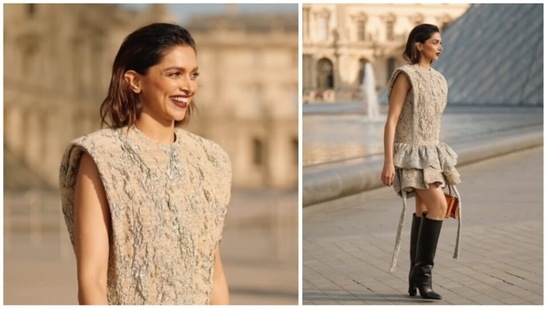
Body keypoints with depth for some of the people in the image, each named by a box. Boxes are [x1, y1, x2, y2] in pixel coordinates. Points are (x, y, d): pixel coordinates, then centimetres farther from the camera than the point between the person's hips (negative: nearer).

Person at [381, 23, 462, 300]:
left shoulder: (438, 80, 14)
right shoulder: (406, 75, -10)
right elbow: (391, 120, -14)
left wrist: (440, 158, 20)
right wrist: (388, 162, -21)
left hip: (430, 152, 8)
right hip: (410, 152, -8)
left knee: (424, 210, 5)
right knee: (438, 204, -21)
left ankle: (417, 279, 10)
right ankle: (423, 272, -14)